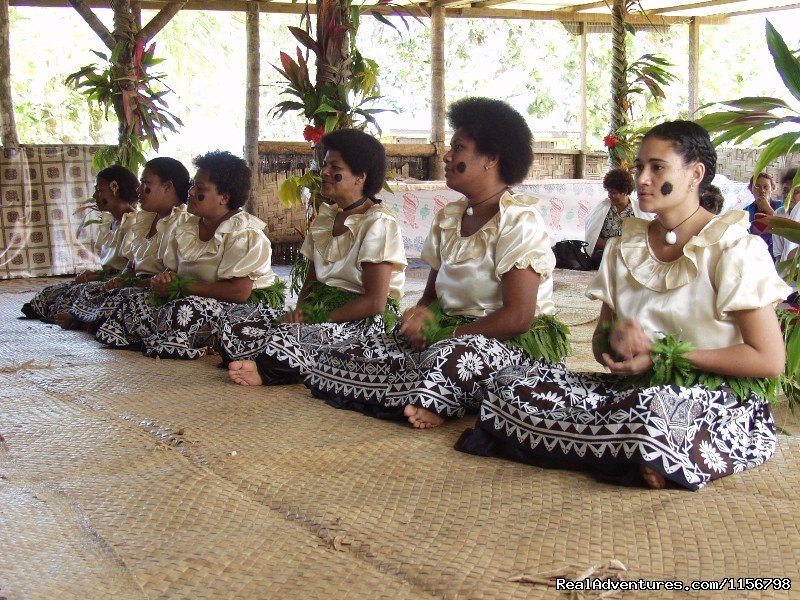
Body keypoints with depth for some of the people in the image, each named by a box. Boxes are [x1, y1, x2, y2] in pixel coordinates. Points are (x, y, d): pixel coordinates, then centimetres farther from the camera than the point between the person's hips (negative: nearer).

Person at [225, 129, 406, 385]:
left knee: (281, 341, -36)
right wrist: (299, 312, -7)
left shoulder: (378, 223, -9)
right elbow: (310, 280, 17)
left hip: (364, 322, -8)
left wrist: (317, 320, -15)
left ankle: (267, 372, -10)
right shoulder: (324, 218, 17)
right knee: (237, 319, -14)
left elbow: (375, 302, -15)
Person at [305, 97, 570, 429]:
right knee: (337, 357, -10)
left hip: (515, 344, -8)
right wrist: (419, 316, -8)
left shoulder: (518, 220, -10)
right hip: (450, 334, 8)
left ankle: (424, 400, -17)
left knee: (452, 356, -45)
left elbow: (518, 316, -18)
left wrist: (445, 334, -14)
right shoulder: (447, 218, 14)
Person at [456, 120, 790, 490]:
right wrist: (614, 335, -12)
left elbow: (769, 361, -11)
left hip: (722, 400, -7)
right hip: (636, 389, 7)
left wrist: (666, 357, -14)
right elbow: (601, 347, 14)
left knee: (655, 409, -44)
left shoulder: (734, 249, -4)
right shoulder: (625, 248, 13)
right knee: (509, 386, -14)